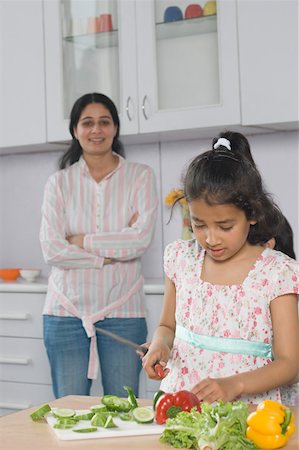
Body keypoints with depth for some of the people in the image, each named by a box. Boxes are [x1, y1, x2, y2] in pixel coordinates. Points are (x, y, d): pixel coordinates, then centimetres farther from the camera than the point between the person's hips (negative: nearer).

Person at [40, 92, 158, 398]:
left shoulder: (140, 176, 2)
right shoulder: (59, 183, 5)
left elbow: (141, 239, -11)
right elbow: (52, 250, -6)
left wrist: (82, 240, -8)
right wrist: (112, 254, -11)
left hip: (122, 311, -1)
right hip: (66, 312, 1)